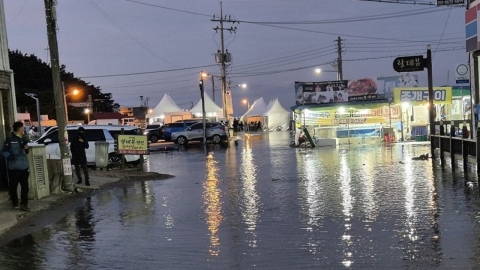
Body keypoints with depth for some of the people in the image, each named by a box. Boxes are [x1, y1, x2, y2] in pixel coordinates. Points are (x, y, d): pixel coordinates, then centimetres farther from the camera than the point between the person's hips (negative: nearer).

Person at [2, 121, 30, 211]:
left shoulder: (23, 138, 10)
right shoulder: (10, 138, -9)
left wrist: (26, 149, 0)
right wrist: (10, 156, -25)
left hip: (24, 167, 5)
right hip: (13, 167, -5)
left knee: (25, 186, 0)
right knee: (13, 186, 7)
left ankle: (24, 204, 5)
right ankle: (14, 203, 23)